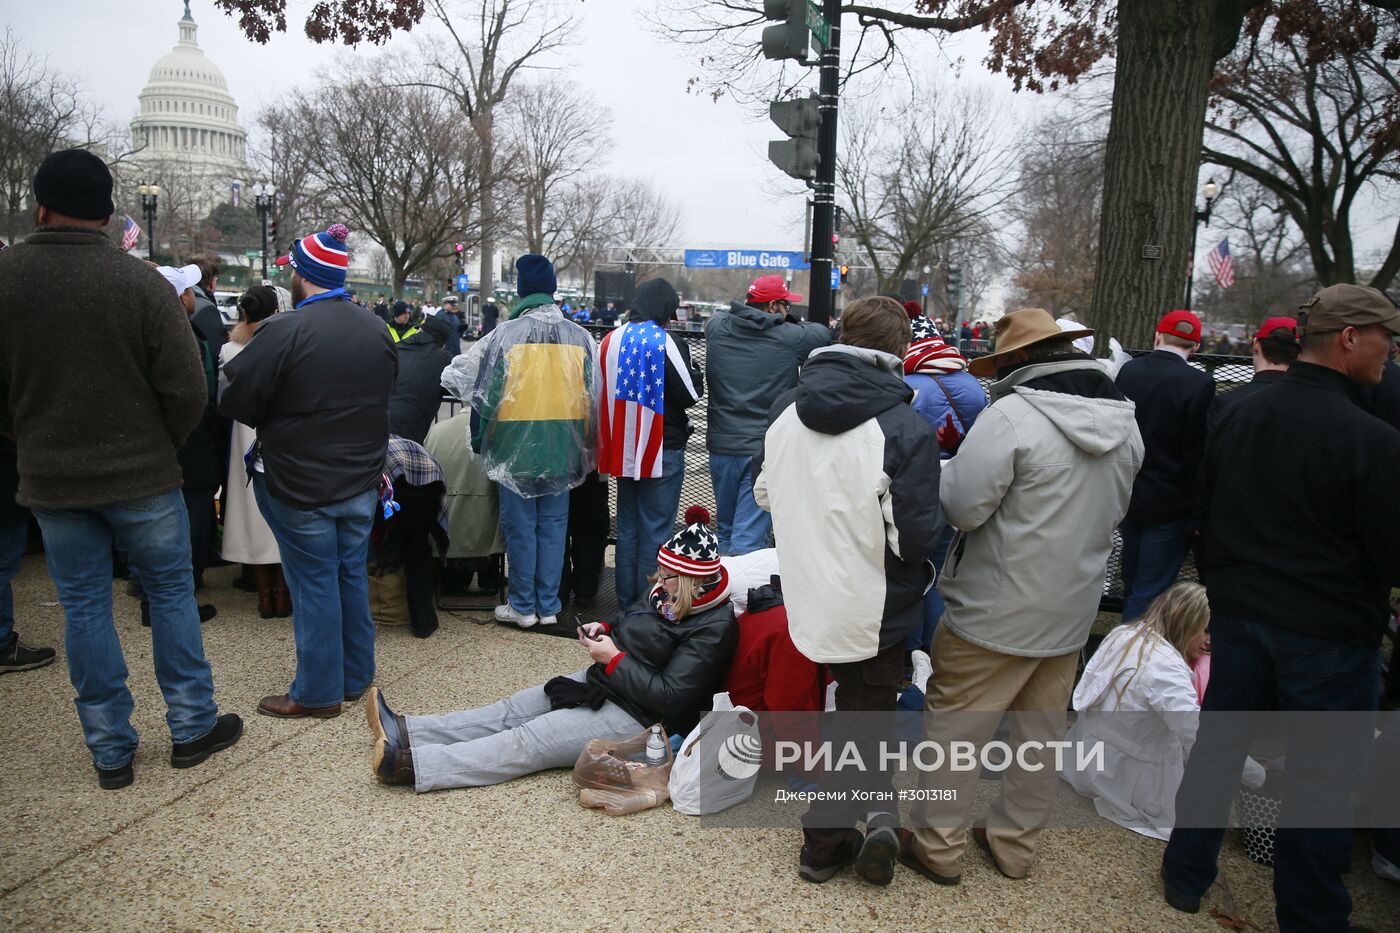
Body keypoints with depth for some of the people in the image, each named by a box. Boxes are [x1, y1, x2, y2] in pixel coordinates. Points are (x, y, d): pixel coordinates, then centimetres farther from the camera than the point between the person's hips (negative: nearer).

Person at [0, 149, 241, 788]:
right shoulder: (142, 283, -13)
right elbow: (186, 391, -13)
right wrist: (162, 448, 5)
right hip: (141, 473, -2)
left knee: (84, 608, 11)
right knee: (171, 593, 12)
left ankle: (110, 750, 19)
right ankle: (191, 728, 20)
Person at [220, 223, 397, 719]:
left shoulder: (283, 331, -19)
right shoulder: (376, 329, 2)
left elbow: (235, 402, -14)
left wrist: (274, 423, 5)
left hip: (300, 484, -6)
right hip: (361, 480, 6)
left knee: (314, 585, 5)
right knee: (352, 576, 17)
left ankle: (318, 691, 16)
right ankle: (356, 677, 29)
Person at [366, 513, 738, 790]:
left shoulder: (712, 629, -22)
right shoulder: (668, 594, 4)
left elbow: (669, 697, -26)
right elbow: (631, 619, 23)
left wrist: (613, 658, -22)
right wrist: (605, 628, 1)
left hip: (635, 716, -9)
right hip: (603, 682, 9)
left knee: (529, 741, -16)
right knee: (512, 710, 3)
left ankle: (411, 765, -20)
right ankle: (407, 733, 3)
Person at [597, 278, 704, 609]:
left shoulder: (610, 340, 4)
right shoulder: (667, 343, -14)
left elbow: (601, 391, 11)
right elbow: (690, 394, -11)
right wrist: (697, 374, 7)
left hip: (623, 450, 6)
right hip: (662, 450, -6)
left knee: (627, 526, 15)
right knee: (656, 529, 2)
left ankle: (626, 600, 23)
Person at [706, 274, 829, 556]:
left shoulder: (716, 327, 3)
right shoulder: (789, 337, -8)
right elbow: (824, 333, 11)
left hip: (721, 446, 5)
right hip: (765, 450, -5)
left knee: (726, 531, 19)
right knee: (749, 538, -3)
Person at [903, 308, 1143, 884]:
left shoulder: (1012, 415, -21)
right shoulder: (1125, 422, 2)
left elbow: (963, 508, -20)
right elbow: (1113, 511, 14)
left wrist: (945, 467, -2)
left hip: (995, 612, -7)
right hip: (1072, 612, 7)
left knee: (954, 728, 9)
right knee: (1041, 733, 19)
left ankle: (938, 847, 22)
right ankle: (1016, 843, 35)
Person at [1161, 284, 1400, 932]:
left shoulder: (1238, 418, 1)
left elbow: (1203, 514, 10)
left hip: (1237, 616, 6)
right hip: (1330, 635, -5)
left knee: (1217, 746, 17)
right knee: (1319, 780, 9)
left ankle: (1186, 878, 31)